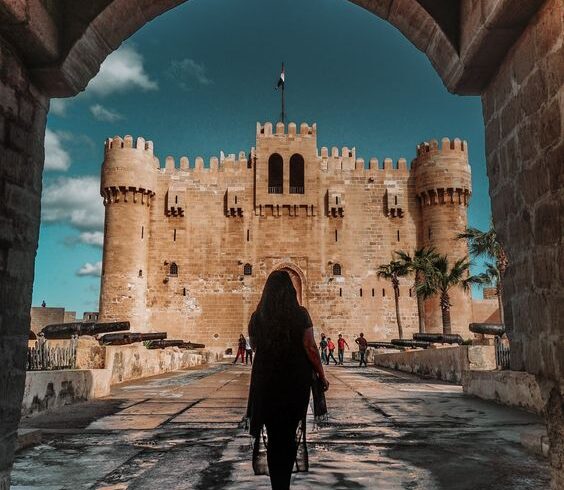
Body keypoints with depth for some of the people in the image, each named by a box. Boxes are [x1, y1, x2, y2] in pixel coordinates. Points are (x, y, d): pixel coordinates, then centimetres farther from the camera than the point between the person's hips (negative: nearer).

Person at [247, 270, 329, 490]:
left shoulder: (257, 316, -2)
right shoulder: (300, 314, -9)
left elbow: (254, 346, 10)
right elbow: (310, 348, -11)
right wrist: (321, 375, -2)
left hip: (266, 381, 1)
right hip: (297, 380, -1)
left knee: (273, 433, 12)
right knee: (291, 431, 14)